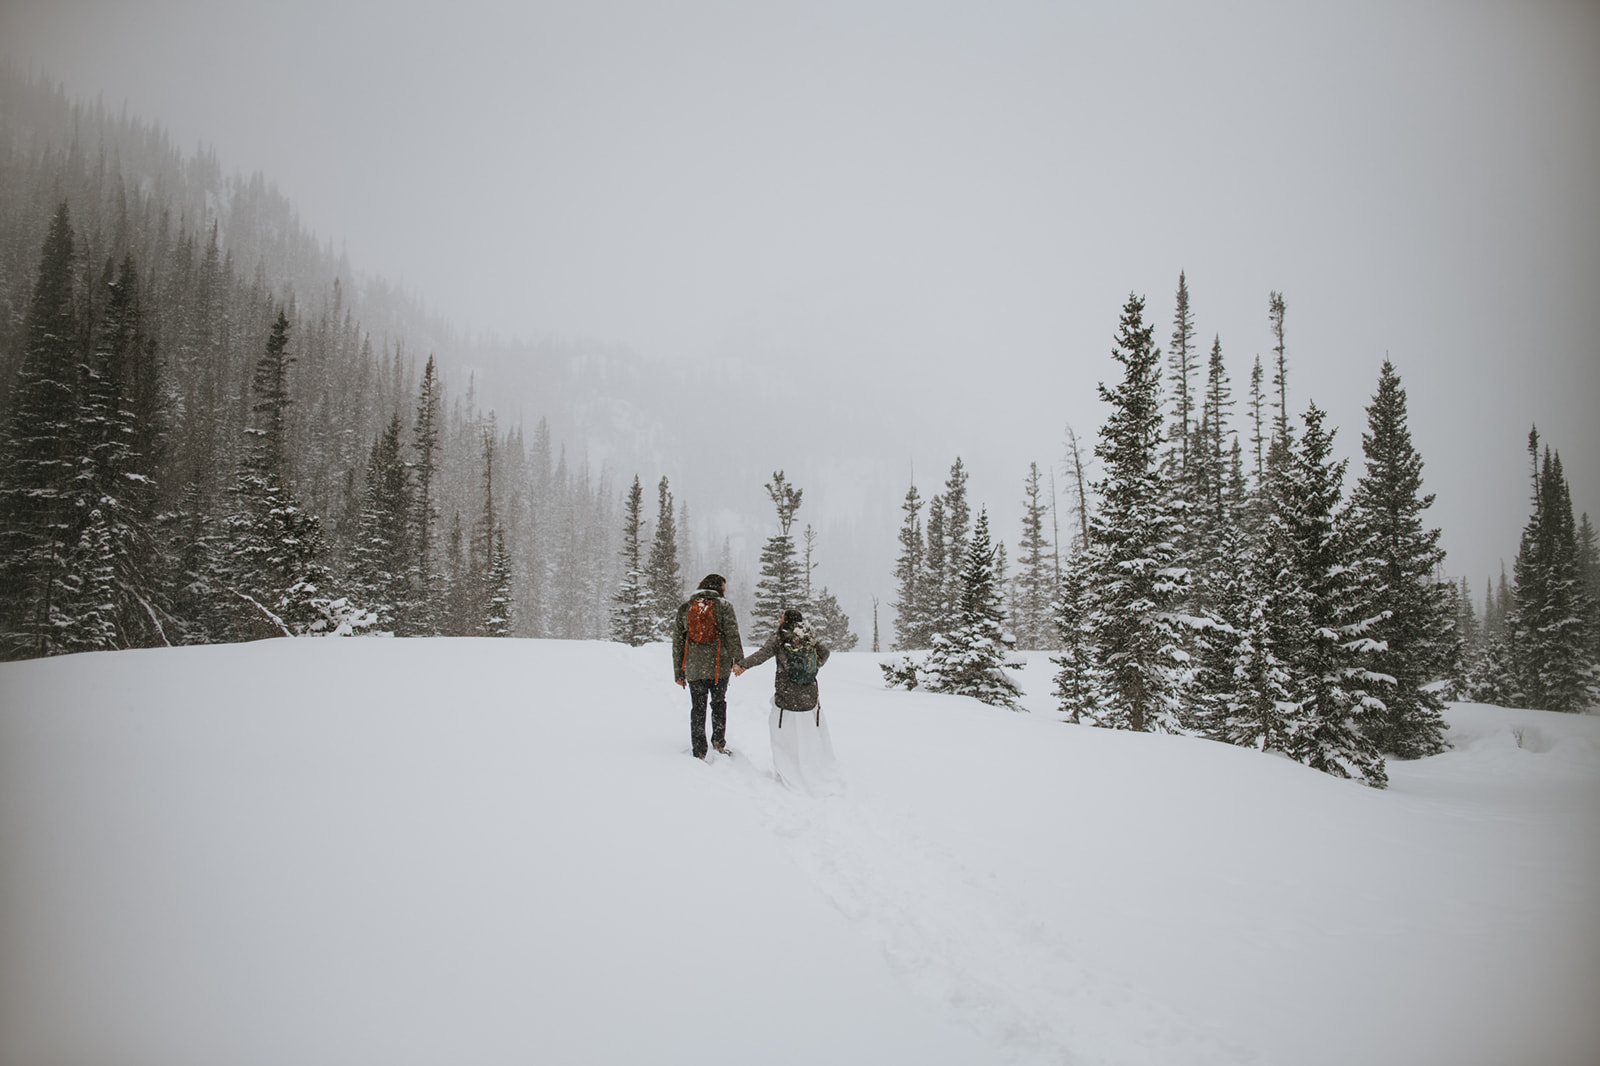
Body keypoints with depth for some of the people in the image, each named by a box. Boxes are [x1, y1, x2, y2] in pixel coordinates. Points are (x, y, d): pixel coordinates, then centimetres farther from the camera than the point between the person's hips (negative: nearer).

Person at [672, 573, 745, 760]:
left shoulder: (685, 608, 9)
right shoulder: (723, 606, 0)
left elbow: (677, 642, 10)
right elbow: (732, 636, -9)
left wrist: (678, 672, 14)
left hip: (694, 669, 2)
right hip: (720, 667, -2)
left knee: (698, 708, 9)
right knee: (719, 702, 19)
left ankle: (699, 752, 8)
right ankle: (718, 741, 13)